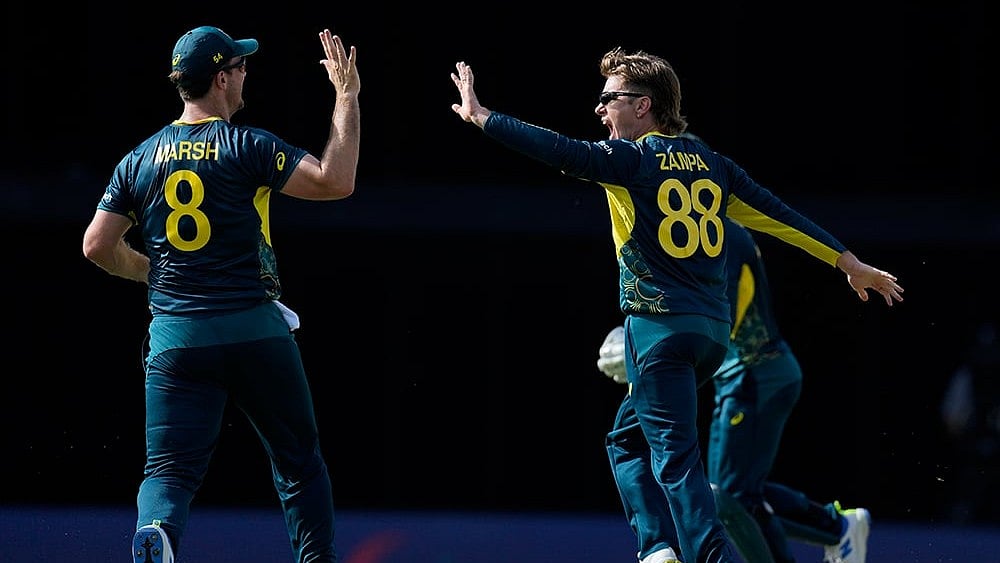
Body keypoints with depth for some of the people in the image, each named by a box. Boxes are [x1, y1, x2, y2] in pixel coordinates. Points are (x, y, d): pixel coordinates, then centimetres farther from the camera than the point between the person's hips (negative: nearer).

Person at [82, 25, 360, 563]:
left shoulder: (139, 161, 7)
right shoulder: (247, 147, -6)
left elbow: (97, 246, 6)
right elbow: (335, 181, -13)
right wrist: (347, 98, -5)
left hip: (174, 337, 2)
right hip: (254, 331, -2)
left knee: (171, 468, -3)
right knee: (300, 460, 14)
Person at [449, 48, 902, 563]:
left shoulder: (632, 158, -5)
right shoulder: (710, 163, 14)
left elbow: (562, 152, -16)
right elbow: (776, 213, 15)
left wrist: (481, 117, -10)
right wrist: (851, 264, 21)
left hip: (659, 327, -7)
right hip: (713, 328, 7)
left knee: (676, 456, -11)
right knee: (631, 438, 22)